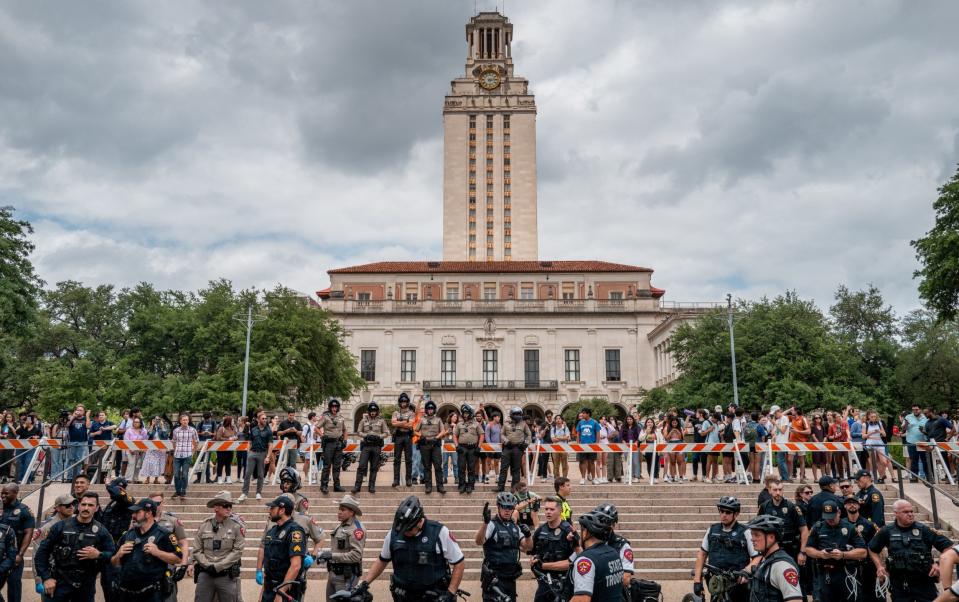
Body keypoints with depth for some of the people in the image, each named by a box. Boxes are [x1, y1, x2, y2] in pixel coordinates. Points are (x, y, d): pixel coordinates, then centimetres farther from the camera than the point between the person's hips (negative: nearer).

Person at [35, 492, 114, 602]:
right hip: (60, 583, -1)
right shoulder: (61, 526, -2)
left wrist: (98, 555, -17)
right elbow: (42, 552, 0)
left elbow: (113, 554, 1)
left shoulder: (101, 531, 0)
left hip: (86, 587, 1)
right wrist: (46, 578, -6)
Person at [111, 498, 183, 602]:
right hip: (125, 592, 5)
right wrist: (118, 555, -3)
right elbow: (114, 564, 18)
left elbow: (178, 558, -10)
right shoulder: (128, 535, 11)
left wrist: (157, 552, -20)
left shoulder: (163, 535, -5)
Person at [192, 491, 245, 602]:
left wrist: (217, 566, -12)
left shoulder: (237, 526, -4)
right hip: (205, 574, 2)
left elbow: (237, 551, -9)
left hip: (227, 575, -2)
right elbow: (197, 550, 3)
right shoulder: (204, 525, 4)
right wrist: (208, 565, -10)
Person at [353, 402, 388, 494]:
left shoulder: (381, 421, 8)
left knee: (374, 467, 4)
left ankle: (372, 486, 11)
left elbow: (386, 433, 8)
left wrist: (379, 436, -11)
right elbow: (359, 431, 8)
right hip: (366, 445, 0)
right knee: (361, 466, -7)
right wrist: (366, 435, -10)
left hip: (377, 446, 1)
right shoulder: (364, 420, 8)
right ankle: (357, 485, -4)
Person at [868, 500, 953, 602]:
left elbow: (947, 546, -2)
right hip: (899, 583, 1)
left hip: (924, 582, -1)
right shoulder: (887, 531, 1)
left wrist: (939, 564, -13)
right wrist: (879, 566, 2)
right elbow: (872, 549, 15)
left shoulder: (923, 529, -3)